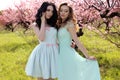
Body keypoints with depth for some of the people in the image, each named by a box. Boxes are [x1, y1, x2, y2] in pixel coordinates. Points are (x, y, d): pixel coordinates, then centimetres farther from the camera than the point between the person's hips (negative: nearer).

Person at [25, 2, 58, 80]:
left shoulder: (54, 24, 12)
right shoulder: (35, 25, 1)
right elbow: (41, 38, -15)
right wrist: (43, 21, -9)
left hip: (54, 52, 3)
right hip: (42, 52, -3)